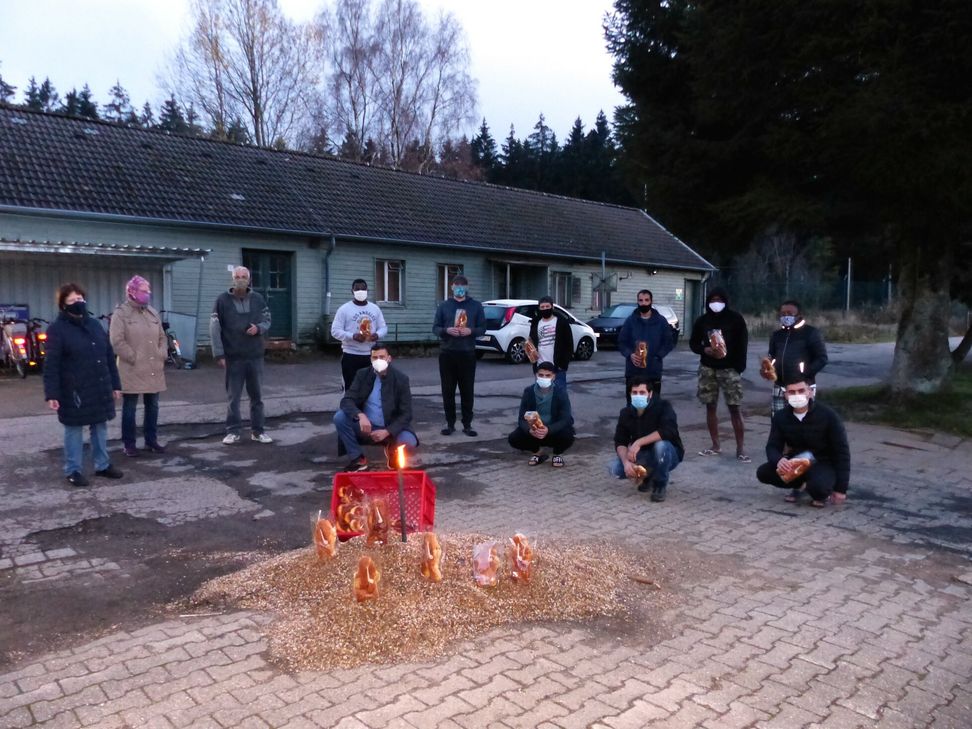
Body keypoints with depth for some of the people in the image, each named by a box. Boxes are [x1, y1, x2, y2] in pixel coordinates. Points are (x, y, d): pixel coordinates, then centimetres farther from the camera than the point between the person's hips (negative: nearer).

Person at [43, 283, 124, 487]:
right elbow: (51, 365, -11)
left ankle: (102, 465, 26)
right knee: (74, 430, 5)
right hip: (74, 391, -5)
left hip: (100, 388, 6)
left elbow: (109, 356, 13)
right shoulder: (57, 329, -8)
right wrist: (51, 394, -17)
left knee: (100, 427, 13)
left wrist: (115, 384, 11)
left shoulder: (94, 324, 10)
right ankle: (73, 470, 16)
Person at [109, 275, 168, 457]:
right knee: (130, 408, 2)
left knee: (152, 406, 12)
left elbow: (162, 337, 19)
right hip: (132, 371, -6)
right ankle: (129, 444, 11)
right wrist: (134, 358, -14)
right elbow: (117, 341, -14)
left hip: (153, 370, 6)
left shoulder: (153, 313, 13)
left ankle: (151, 440, 22)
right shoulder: (121, 313, -7)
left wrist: (162, 355, 5)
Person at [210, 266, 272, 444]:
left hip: (255, 356, 2)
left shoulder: (257, 299, 3)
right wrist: (219, 354, -9)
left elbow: (267, 321, 11)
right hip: (233, 357, -2)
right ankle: (233, 431, 13)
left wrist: (259, 328, -13)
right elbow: (214, 328, -4)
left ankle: (257, 431, 17)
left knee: (256, 395, 8)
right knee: (233, 396, 4)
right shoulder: (222, 300, -4)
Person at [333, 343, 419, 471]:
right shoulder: (362, 374, -3)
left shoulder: (401, 378, -10)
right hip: (366, 426, 2)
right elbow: (346, 400, -12)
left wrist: (387, 432, -26)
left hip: (391, 429, -2)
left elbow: (406, 414, -11)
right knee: (339, 417, -22)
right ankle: (358, 459, -7)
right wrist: (360, 416, -33)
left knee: (409, 442, -32)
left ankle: (392, 450, 7)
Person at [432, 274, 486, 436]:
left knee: (467, 391, 1)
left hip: (467, 354, -1)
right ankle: (450, 424, 14)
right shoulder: (444, 306, 7)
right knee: (448, 391, 5)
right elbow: (435, 328, 5)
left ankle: (467, 424, 10)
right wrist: (446, 330, -15)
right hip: (447, 354, 1)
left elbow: (482, 328, 5)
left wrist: (471, 331, -15)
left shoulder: (476, 306, 6)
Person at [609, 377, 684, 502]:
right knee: (616, 468, -20)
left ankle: (660, 484, -11)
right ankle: (648, 475, 10)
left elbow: (669, 431, -37)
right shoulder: (626, 413, -6)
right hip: (644, 456, 4)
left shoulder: (663, 406, -20)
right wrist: (626, 462, -29)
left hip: (669, 455, -4)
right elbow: (620, 441, -9)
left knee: (661, 445, -38)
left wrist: (639, 442, -40)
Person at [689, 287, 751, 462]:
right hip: (708, 369, 3)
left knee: (735, 408, -7)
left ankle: (740, 449, -3)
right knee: (710, 407, 6)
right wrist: (705, 350, -11)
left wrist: (739, 366, -9)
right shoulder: (702, 321, 4)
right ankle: (715, 446, 16)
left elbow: (742, 343, -1)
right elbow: (693, 343, 10)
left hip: (730, 368, -3)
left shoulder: (735, 319, -3)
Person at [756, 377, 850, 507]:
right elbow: (772, 447, -7)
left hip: (823, 464, -4)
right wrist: (779, 460, -34)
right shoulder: (781, 417, -7)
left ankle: (823, 492, 2)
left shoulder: (828, 416, -18)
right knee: (763, 472, -19)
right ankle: (799, 485, 9)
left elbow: (842, 452, -14)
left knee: (818, 486, -38)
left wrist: (840, 488, -16)